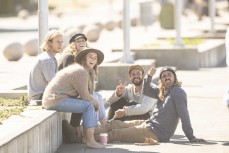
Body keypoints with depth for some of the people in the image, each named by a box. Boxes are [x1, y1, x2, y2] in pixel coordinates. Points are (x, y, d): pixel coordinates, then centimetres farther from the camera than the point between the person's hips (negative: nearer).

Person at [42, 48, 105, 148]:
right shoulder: (81, 72, -16)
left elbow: (89, 93, 12)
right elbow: (85, 96, -15)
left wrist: (92, 73, 5)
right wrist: (96, 103, 1)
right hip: (56, 100, -11)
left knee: (93, 104, 14)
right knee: (89, 106, -17)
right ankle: (90, 140, -15)